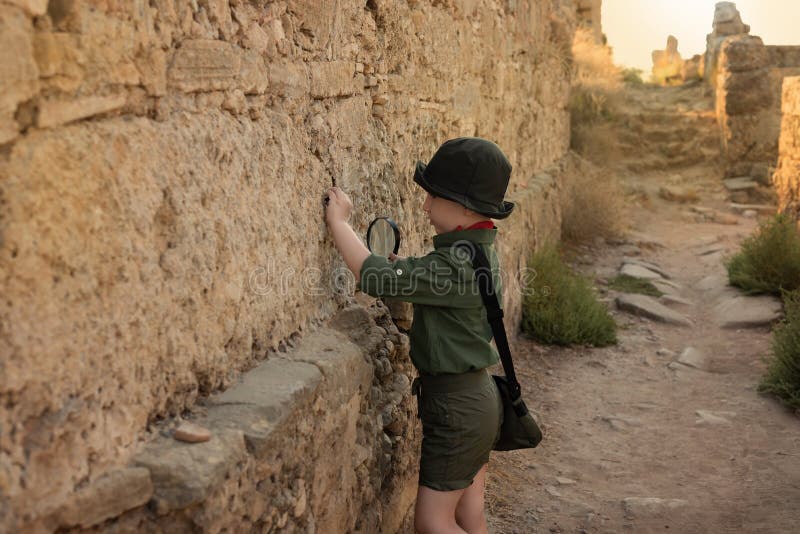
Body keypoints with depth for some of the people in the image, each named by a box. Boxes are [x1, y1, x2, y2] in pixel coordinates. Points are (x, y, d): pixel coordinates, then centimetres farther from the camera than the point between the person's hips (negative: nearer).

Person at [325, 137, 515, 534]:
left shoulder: (457, 263, -25)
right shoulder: (480, 251, 6)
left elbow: (375, 277, -30)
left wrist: (339, 221, -19)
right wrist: (408, 272, 3)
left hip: (458, 409, -10)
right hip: (475, 396, 10)